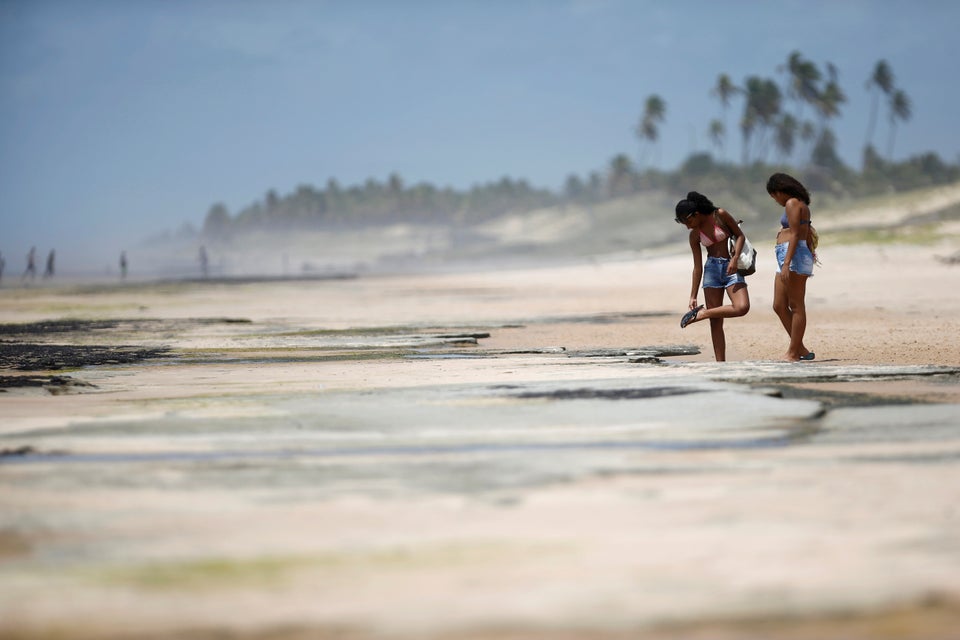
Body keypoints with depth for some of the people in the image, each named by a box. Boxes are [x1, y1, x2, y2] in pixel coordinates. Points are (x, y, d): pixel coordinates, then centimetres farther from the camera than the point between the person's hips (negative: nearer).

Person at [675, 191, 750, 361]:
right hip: (712, 268, 2)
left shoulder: (720, 215, -5)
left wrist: (735, 259, -16)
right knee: (715, 321, -4)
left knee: (742, 307, -26)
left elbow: (740, 235, -1)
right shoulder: (695, 235, 4)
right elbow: (697, 267, 6)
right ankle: (720, 362, -3)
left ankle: (701, 313, -10)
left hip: (731, 268, -2)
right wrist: (693, 296, 4)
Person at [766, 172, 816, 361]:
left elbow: (794, 235, -17)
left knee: (796, 306, -7)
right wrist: (810, 255, 27)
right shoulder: (802, 205, 22)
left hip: (794, 255, -10)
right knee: (779, 306, 8)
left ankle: (794, 353, -6)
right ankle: (800, 348, 10)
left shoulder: (792, 204, -8)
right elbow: (808, 237, 24)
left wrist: (786, 264, -22)